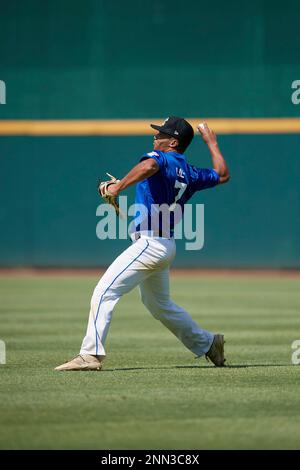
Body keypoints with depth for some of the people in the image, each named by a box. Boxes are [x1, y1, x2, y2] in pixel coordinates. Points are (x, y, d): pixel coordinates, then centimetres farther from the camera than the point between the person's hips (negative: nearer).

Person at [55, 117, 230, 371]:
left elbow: (148, 166, -35)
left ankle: (91, 355, -21)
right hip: (166, 247, 9)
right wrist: (212, 143, 35)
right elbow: (222, 175, 27)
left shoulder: (161, 158, -10)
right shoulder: (190, 173, 13)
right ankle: (207, 343, 33)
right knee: (160, 304, 26)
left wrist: (118, 187, -32)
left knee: (104, 292, -14)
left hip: (150, 243, -9)